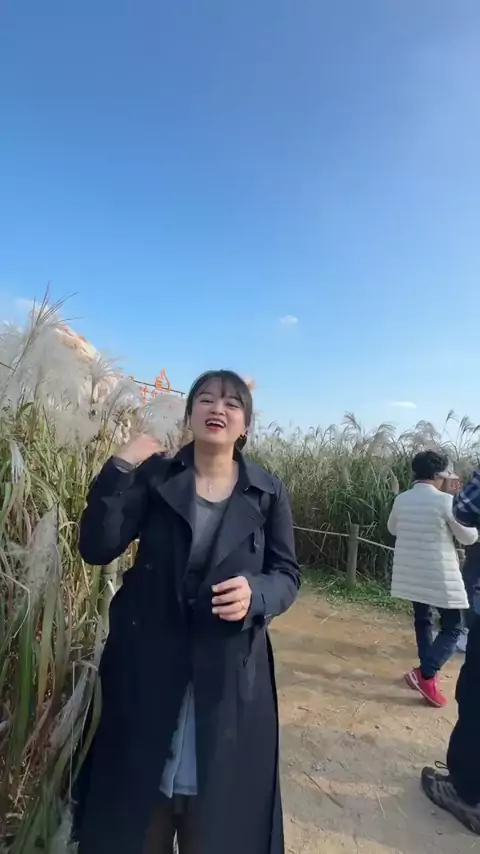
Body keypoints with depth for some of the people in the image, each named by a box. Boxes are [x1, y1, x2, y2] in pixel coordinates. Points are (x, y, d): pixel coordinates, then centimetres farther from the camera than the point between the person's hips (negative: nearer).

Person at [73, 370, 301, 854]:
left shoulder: (268, 492, -3)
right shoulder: (154, 476, -4)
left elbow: (287, 574, 0)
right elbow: (97, 548, -11)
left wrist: (256, 593, -21)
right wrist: (119, 468, -21)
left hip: (229, 672, 0)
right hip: (147, 662, 1)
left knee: (217, 815, 18)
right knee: (133, 814, 21)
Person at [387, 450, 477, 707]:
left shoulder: (401, 500, -1)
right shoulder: (445, 501, -17)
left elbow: (392, 529, 16)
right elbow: (469, 538, -6)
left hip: (410, 574, 6)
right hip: (439, 575, -6)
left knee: (422, 620, 22)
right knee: (452, 627, 8)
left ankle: (427, 670, 33)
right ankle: (426, 675, -4)